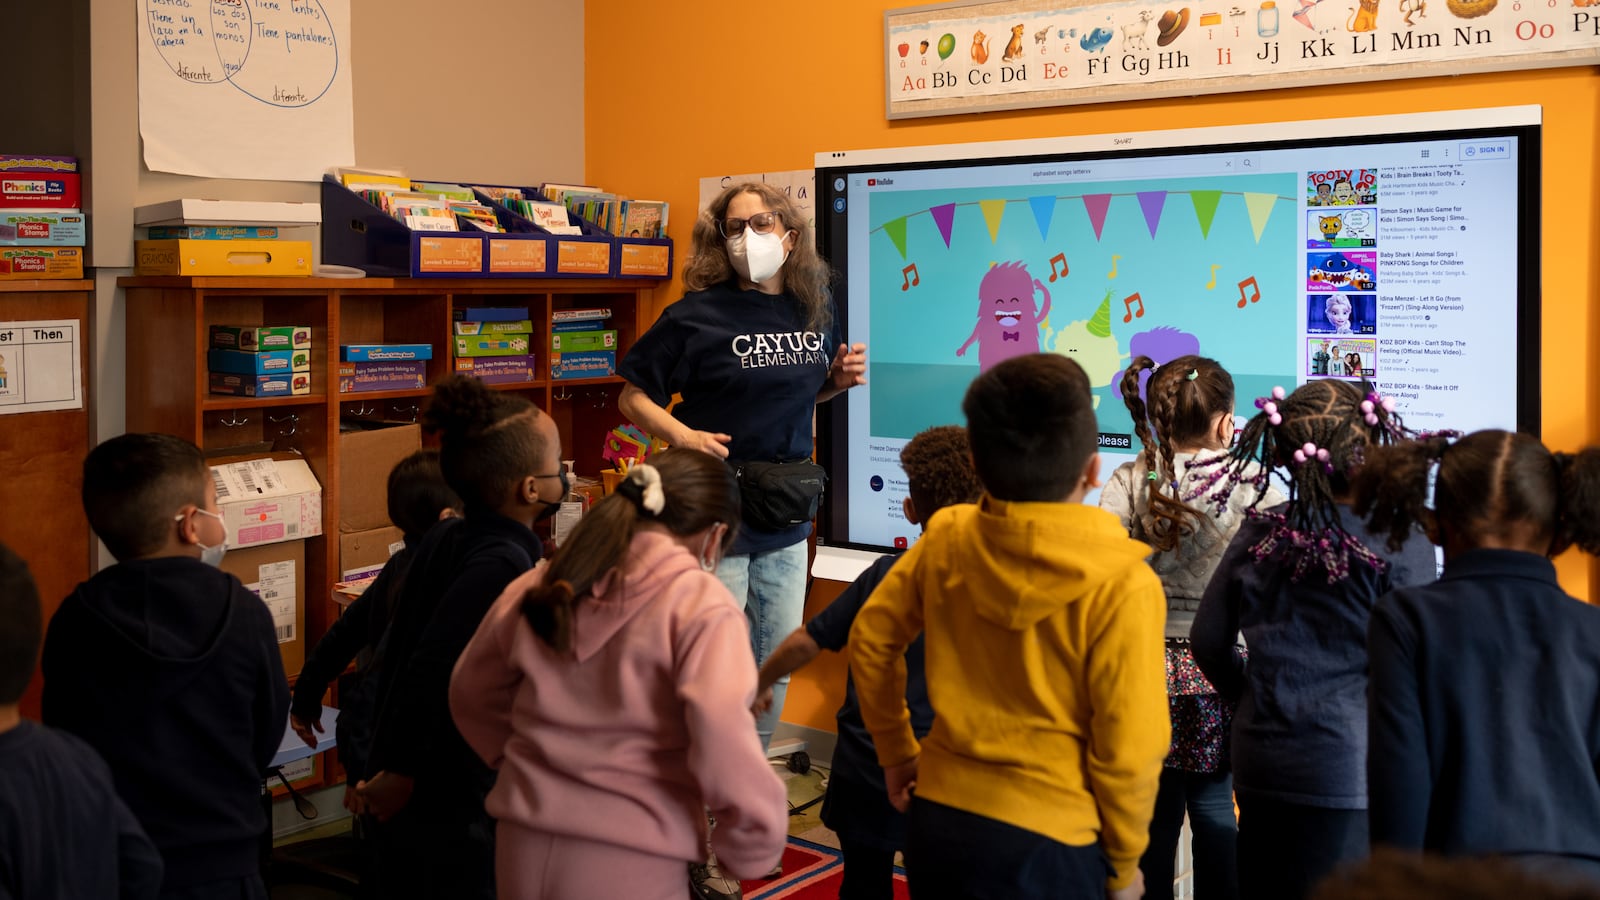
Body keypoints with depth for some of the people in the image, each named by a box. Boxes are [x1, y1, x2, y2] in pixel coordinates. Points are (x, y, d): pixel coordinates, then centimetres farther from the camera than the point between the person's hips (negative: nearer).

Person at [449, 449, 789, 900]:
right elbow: (725, 758, -22)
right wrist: (754, 852, -8)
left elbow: (470, 693, 20)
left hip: (523, 847, 5)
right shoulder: (701, 606, -12)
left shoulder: (541, 585, 5)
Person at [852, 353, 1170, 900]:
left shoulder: (946, 539, -5)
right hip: (1044, 843, -4)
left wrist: (895, 749, 20)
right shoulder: (1122, 584, -18)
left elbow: (870, 640, 6)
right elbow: (1128, 752, -13)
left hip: (938, 820, 4)